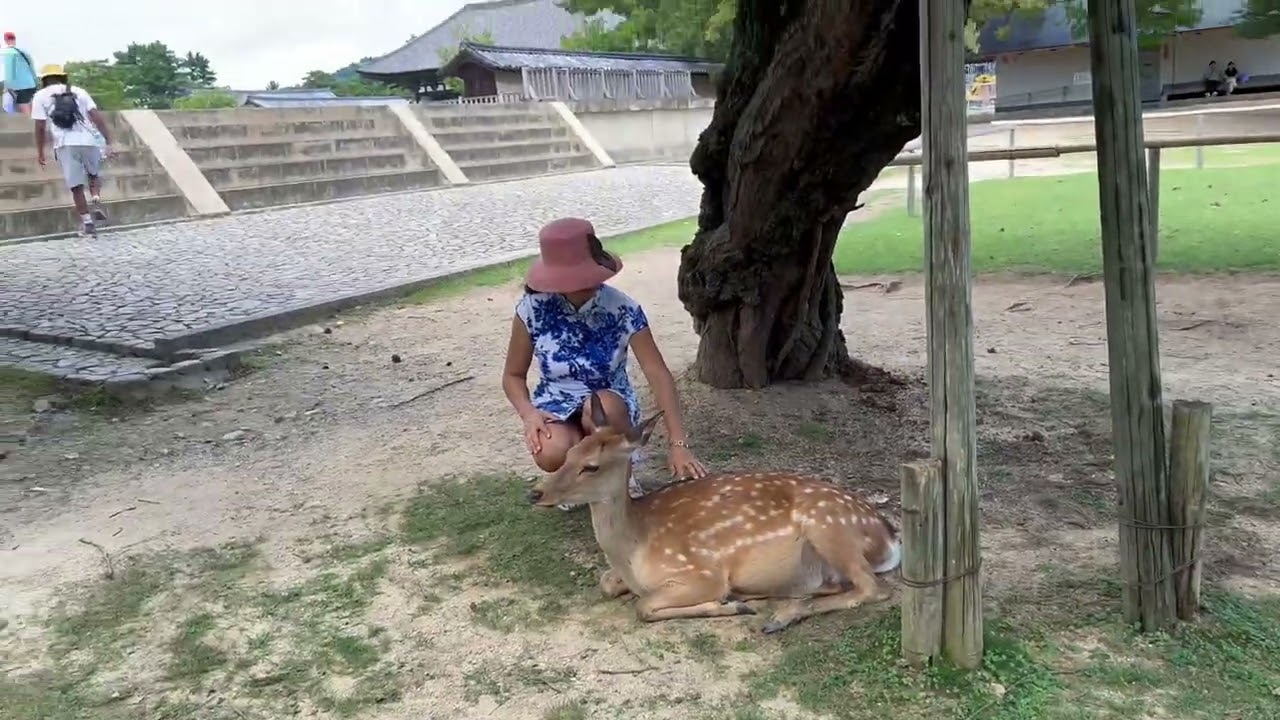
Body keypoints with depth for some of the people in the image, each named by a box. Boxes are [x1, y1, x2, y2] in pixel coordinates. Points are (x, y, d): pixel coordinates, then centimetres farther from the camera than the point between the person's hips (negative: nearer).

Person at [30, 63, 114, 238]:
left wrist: (40, 151, 12)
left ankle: (87, 223, 6)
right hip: (88, 141, 2)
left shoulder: (40, 96, 11)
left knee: (77, 186, 6)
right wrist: (109, 142, 4)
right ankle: (96, 202, 1)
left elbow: (40, 127, 3)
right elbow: (97, 117, 5)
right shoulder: (79, 91, 17)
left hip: (65, 144, -2)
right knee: (94, 174, 26)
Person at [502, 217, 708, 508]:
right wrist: (529, 413, -24)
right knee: (551, 454, -34)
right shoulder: (533, 309, -14)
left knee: (600, 408, -38)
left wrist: (678, 443, -29)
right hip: (556, 406, 1)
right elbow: (513, 375, -3)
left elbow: (658, 375, -22)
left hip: (610, 404, 0)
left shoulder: (622, 308, -19)